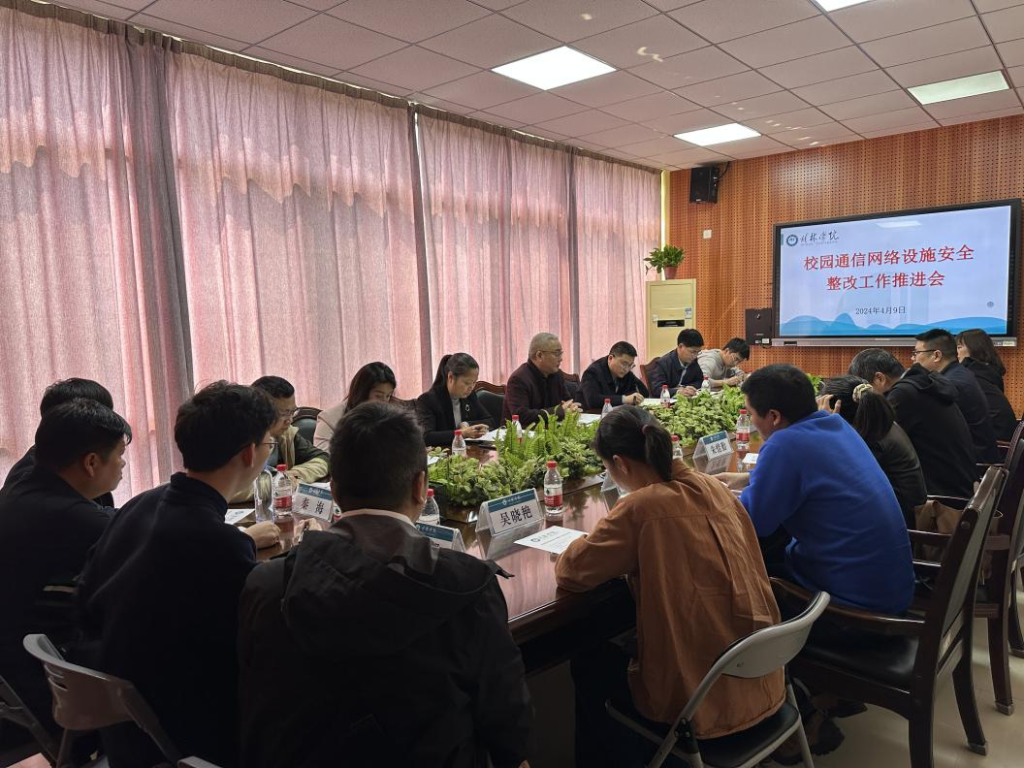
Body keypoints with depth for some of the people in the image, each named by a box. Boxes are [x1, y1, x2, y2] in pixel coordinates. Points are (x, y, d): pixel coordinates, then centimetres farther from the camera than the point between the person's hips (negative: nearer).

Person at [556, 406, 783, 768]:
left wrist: (597, 542, 5)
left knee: (589, 664, 19)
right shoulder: (714, 488, -1)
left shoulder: (641, 507, -23)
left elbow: (570, 571, -14)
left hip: (701, 696, -7)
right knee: (620, 643, 28)